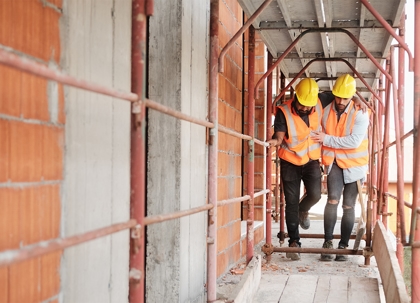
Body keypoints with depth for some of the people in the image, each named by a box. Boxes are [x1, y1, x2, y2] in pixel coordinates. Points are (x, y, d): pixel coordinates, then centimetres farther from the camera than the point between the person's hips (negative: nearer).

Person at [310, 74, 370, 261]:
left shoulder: (360, 114, -14)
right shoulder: (326, 112, -2)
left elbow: (354, 141, -22)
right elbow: (319, 137, 13)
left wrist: (326, 139, -21)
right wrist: (322, 155, 1)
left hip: (354, 164, -2)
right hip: (334, 163, 2)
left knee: (348, 206, 3)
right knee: (333, 200, -17)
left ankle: (343, 246, 13)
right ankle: (328, 242, -9)